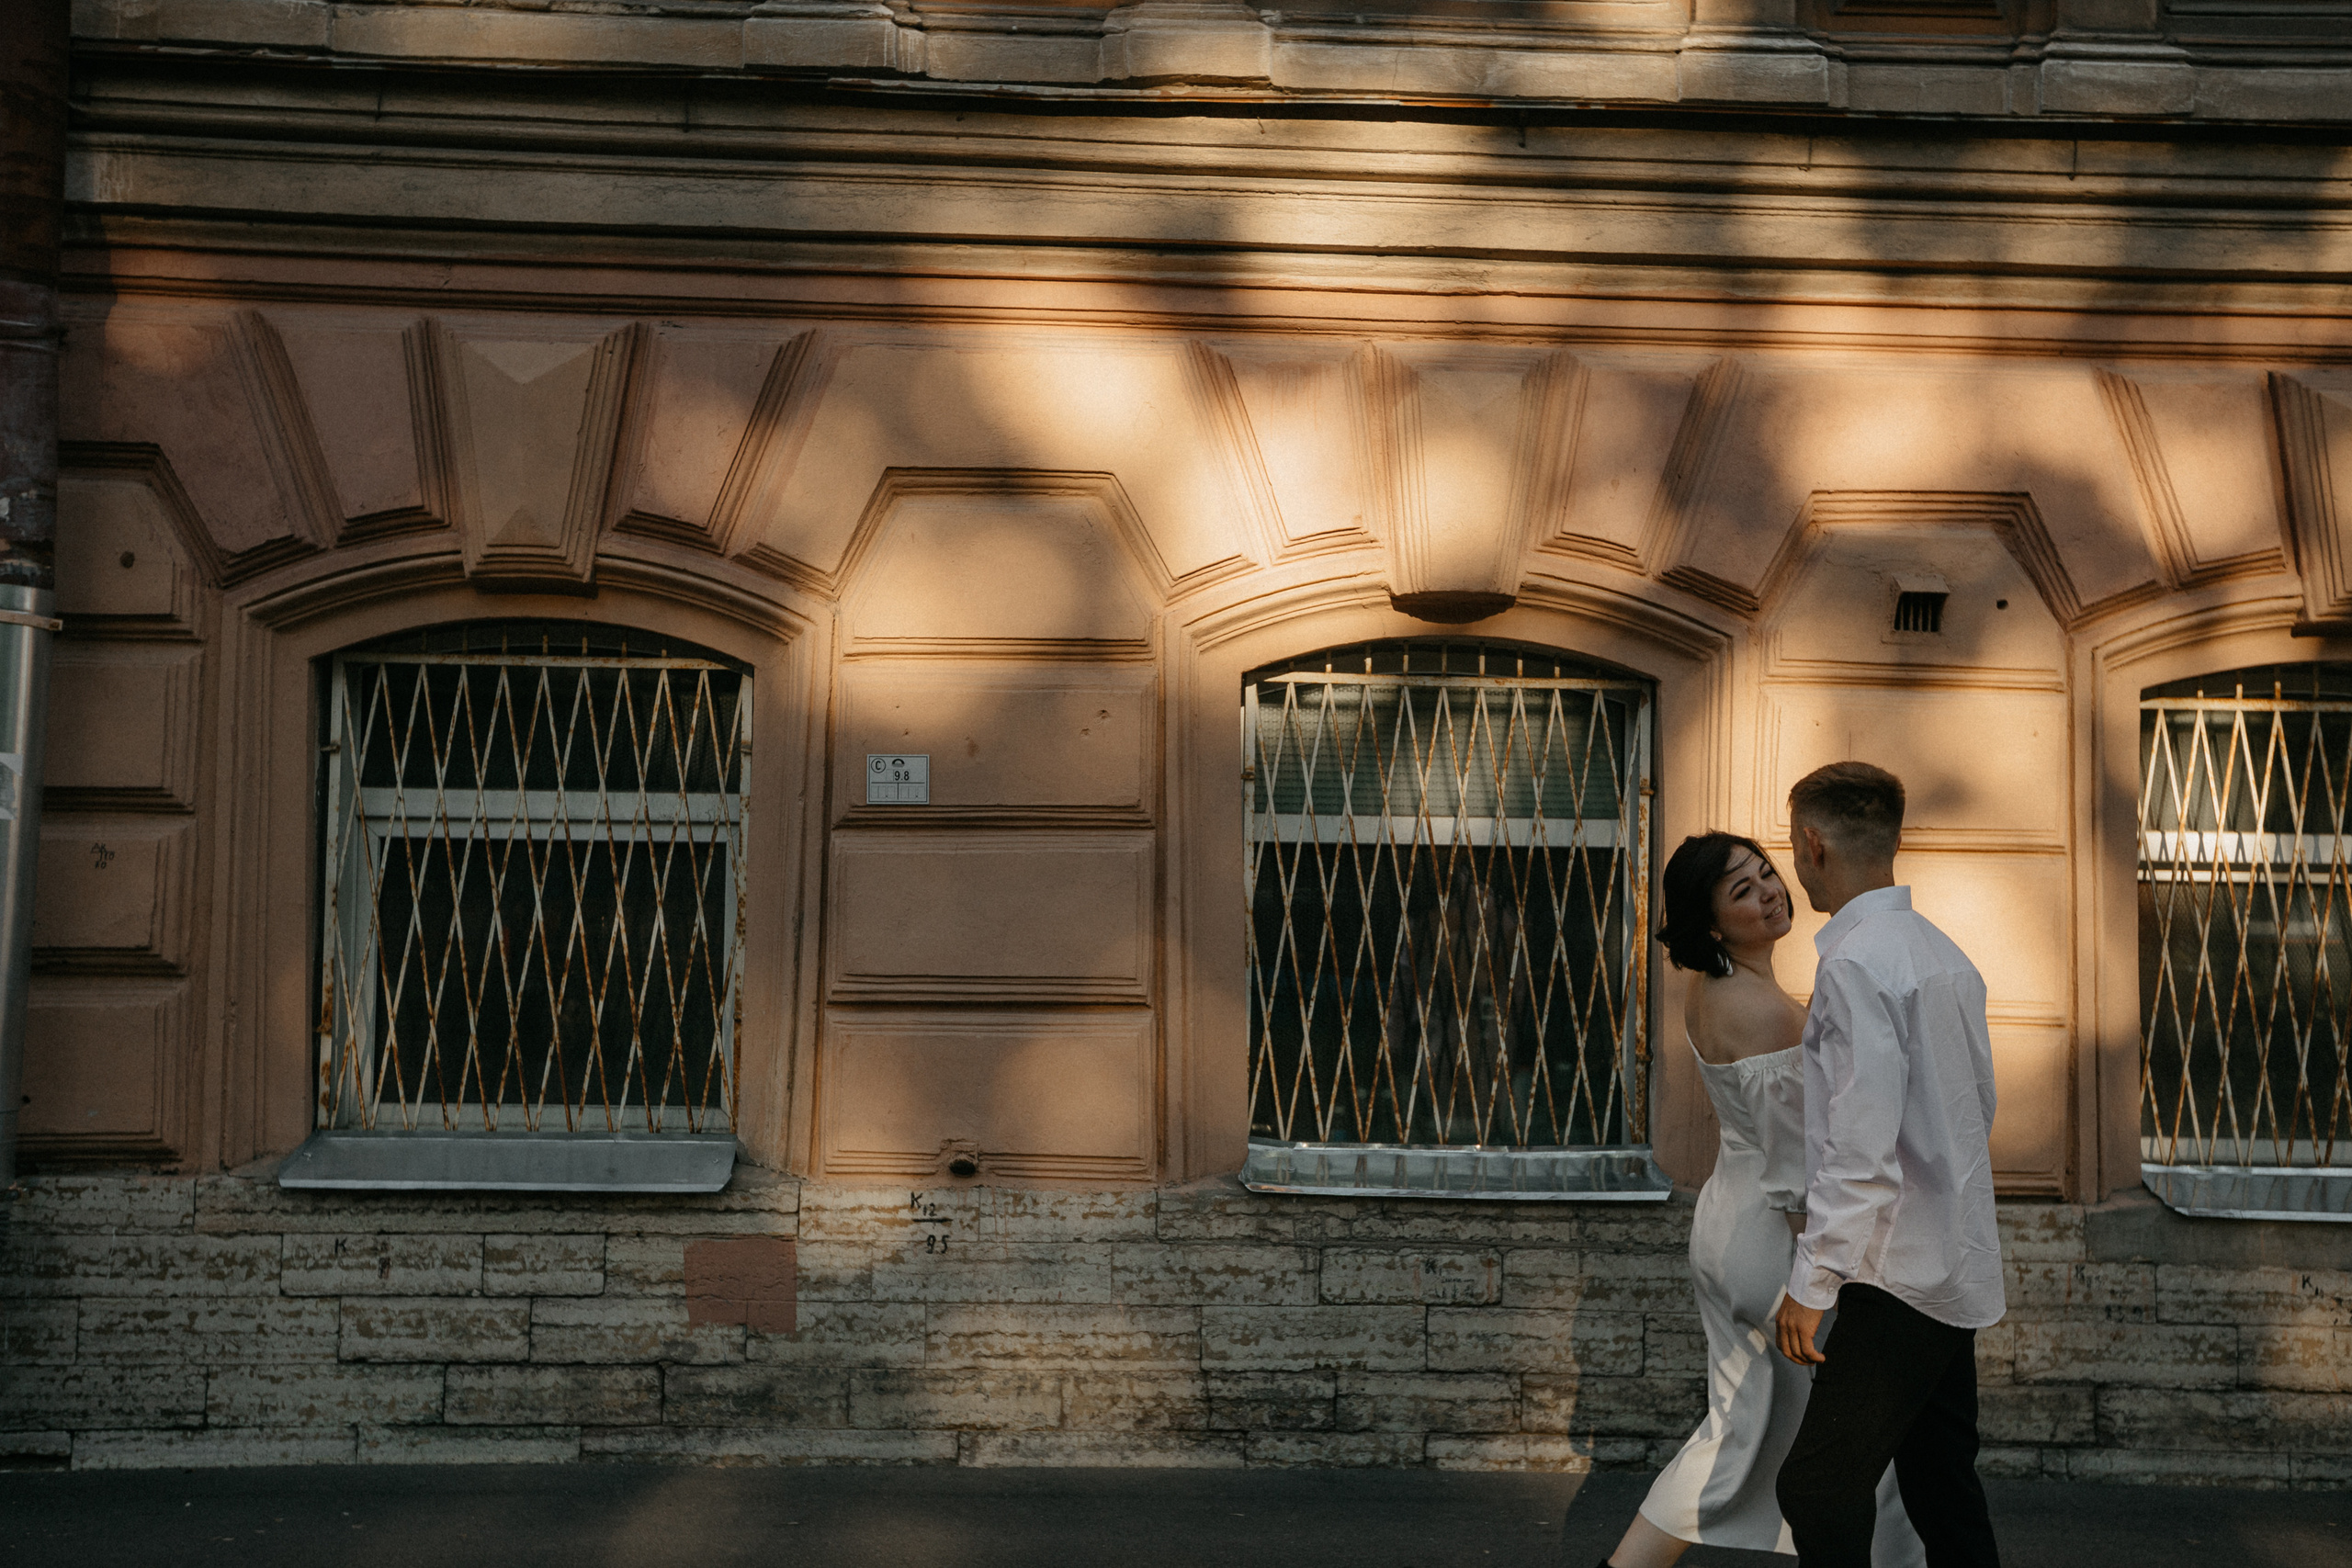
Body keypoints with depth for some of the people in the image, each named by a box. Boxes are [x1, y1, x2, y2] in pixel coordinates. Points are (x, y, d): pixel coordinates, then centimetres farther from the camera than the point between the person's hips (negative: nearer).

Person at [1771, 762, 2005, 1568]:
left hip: (1898, 1274, -9)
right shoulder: (1944, 952, 9)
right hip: (1961, 1269, 9)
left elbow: (1862, 1146, -22)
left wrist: (1811, 1279, -18)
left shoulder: (1855, 962, -17)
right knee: (1944, 1488, 15)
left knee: (1818, 1487, -8)